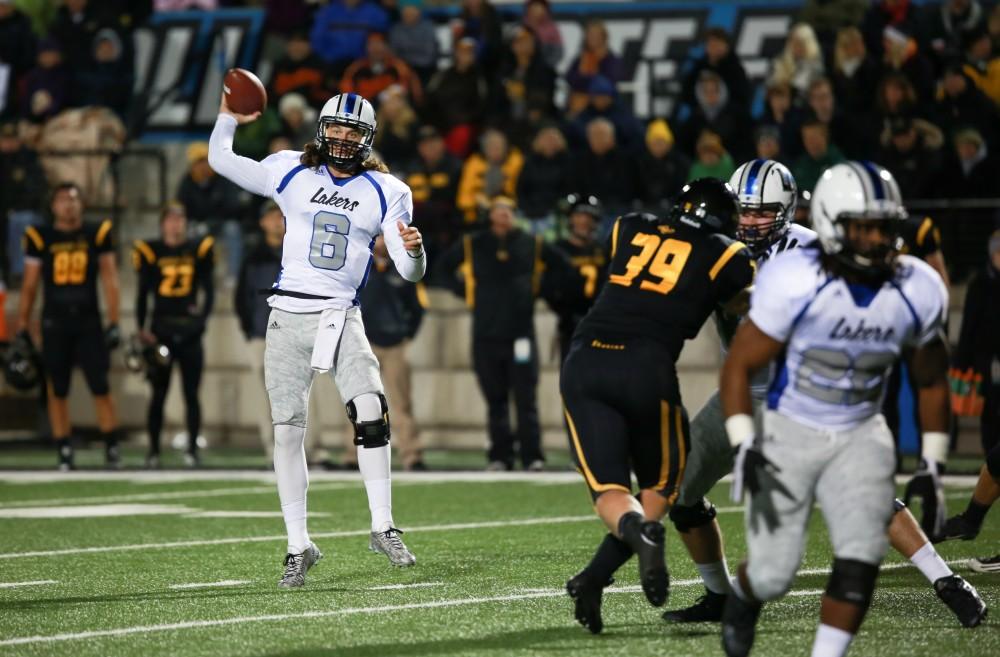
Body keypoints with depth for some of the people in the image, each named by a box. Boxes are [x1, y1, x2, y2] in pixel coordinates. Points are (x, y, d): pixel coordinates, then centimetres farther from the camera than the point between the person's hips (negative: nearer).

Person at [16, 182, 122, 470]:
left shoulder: (97, 234, 2)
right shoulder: (40, 238, 2)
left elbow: (109, 279, 3)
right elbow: (29, 286, 6)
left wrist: (113, 323, -3)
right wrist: (21, 329, 3)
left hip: (88, 320, 0)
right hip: (54, 322, 0)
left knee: (101, 387, -4)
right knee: (58, 390, 3)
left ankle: (112, 448, 1)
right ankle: (64, 452, 8)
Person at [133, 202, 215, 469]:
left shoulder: (198, 250, 5)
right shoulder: (151, 252, 1)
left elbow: (208, 290, 8)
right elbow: (142, 294, 3)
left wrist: (202, 316, -7)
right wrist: (141, 329, -4)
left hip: (189, 330, 1)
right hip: (161, 329, -1)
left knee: (191, 393, 1)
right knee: (159, 393, 2)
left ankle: (192, 449, 5)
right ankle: (153, 451, 8)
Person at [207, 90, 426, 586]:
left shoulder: (385, 192, 4)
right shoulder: (292, 173, 6)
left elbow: (409, 272, 0)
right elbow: (219, 159, 15)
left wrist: (412, 250, -20)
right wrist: (229, 117, 9)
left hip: (341, 317, -1)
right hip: (288, 317, 1)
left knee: (371, 414, -20)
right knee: (287, 432, 2)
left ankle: (383, 527, -8)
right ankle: (298, 547, 11)